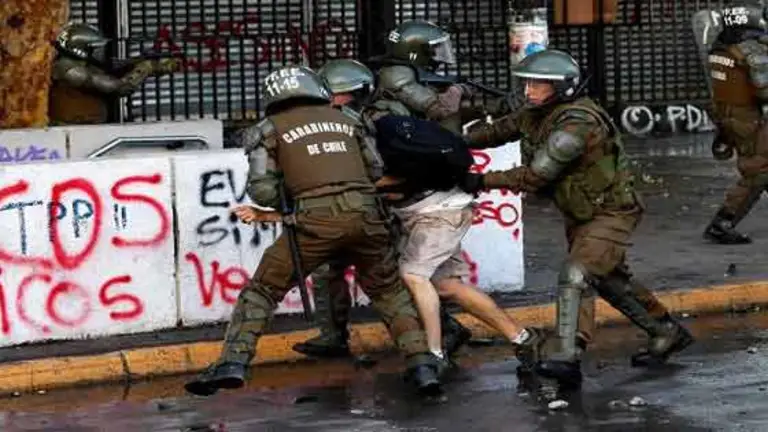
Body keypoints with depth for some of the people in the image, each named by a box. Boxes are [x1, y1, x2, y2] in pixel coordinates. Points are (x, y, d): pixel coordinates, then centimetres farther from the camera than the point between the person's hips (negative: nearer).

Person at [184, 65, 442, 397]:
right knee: (389, 293, 22)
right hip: (367, 214, 3)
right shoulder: (346, 121, 24)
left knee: (262, 289, 11)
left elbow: (263, 192, 4)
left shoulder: (269, 129, 13)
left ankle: (232, 365, -2)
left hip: (317, 219, -3)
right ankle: (422, 366, 10)